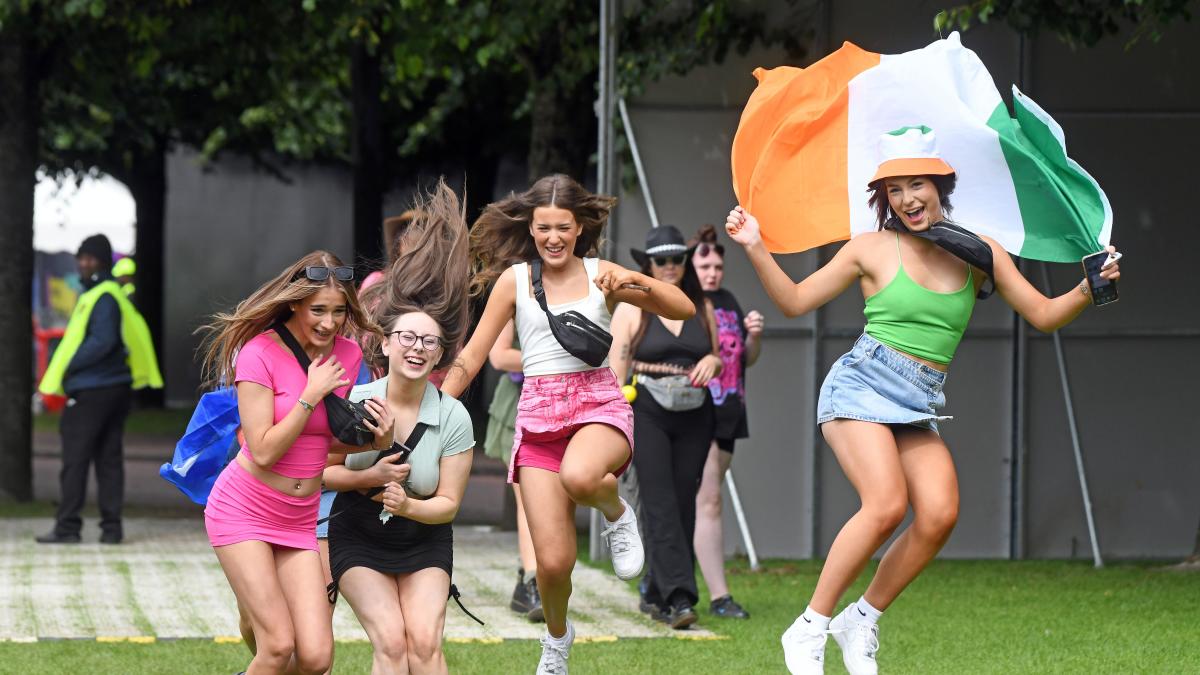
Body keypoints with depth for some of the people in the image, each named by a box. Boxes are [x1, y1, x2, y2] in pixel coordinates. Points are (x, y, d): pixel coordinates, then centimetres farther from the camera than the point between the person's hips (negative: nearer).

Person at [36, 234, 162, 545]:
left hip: (91, 390, -10)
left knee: (75, 460, -4)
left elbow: (102, 342, -23)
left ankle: (67, 527, -3)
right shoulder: (117, 295, 16)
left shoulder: (103, 298, -14)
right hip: (116, 387, 10)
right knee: (109, 459, 8)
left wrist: (67, 367, -16)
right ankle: (111, 526, 7)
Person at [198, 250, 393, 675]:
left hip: (299, 520, 5)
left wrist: (373, 440, -5)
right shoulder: (260, 353, -14)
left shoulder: (347, 356, 2)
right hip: (244, 509, -5)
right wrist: (312, 394, -18)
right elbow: (263, 451, -18)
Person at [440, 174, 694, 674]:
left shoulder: (601, 274, 5)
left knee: (578, 477, -40)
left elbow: (684, 310, 3)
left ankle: (616, 513, -3)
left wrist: (638, 283, -13)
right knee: (553, 562, -7)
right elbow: (471, 358, 9)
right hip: (538, 413, 1)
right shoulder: (513, 280, 5)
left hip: (599, 403, -1)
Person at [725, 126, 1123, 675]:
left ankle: (861, 620, 0)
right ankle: (809, 628, -14)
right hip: (863, 385, -4)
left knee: (940, 513, -21)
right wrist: (756, 249, -3)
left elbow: (1044, 315, 13)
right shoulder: (873, 250, 4)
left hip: (920, 405, 4)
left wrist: (1088, 289, -5)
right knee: (886, 505, -27)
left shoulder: (979, 253, 10)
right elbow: (794, 301, 10)